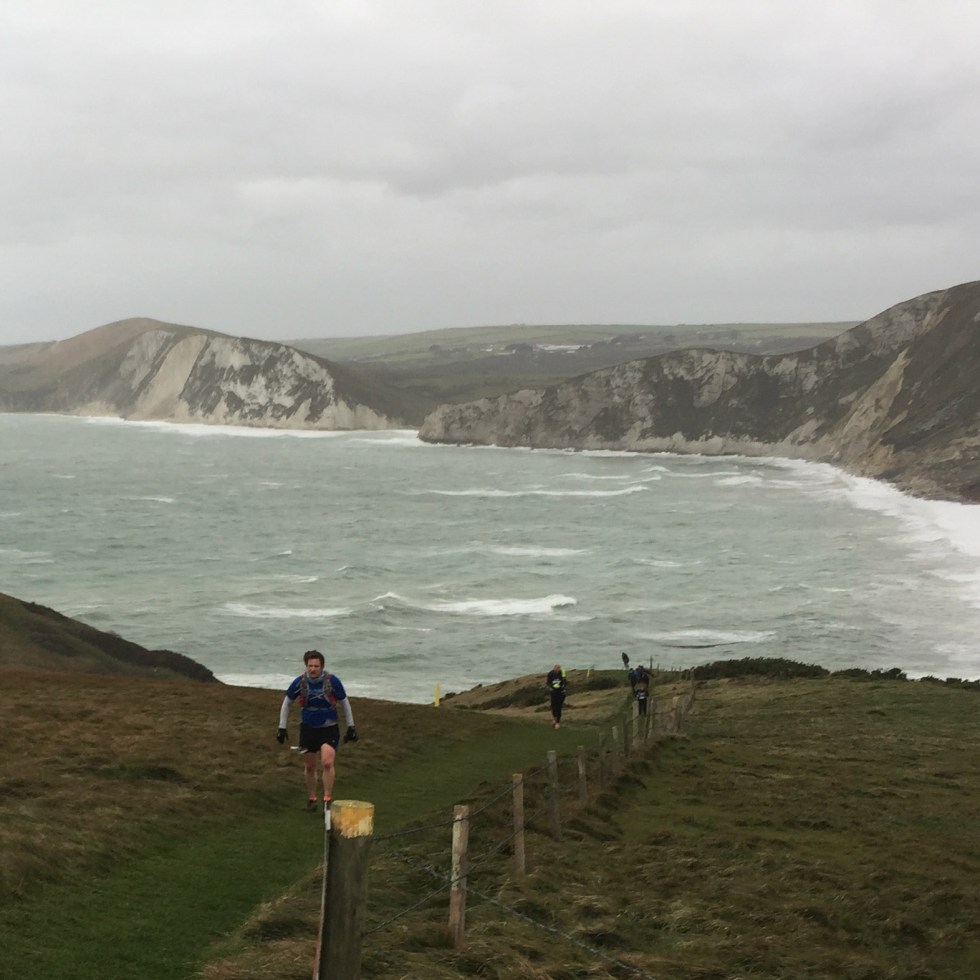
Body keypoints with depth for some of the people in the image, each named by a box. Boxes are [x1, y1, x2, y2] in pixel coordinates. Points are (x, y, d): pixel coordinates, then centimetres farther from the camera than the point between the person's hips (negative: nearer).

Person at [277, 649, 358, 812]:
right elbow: (287, 703, 6)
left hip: (329, 728, -2)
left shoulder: (332, 681, -13)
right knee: (309, 766, 9)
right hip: (307, 728, 2)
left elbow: (345, 703, 2)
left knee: (327, 763, -20)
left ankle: (327, 800, -11)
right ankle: (311, 799, 27)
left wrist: (351, 727, 4)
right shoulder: (300, 682, -10)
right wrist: (282, 728, 5)